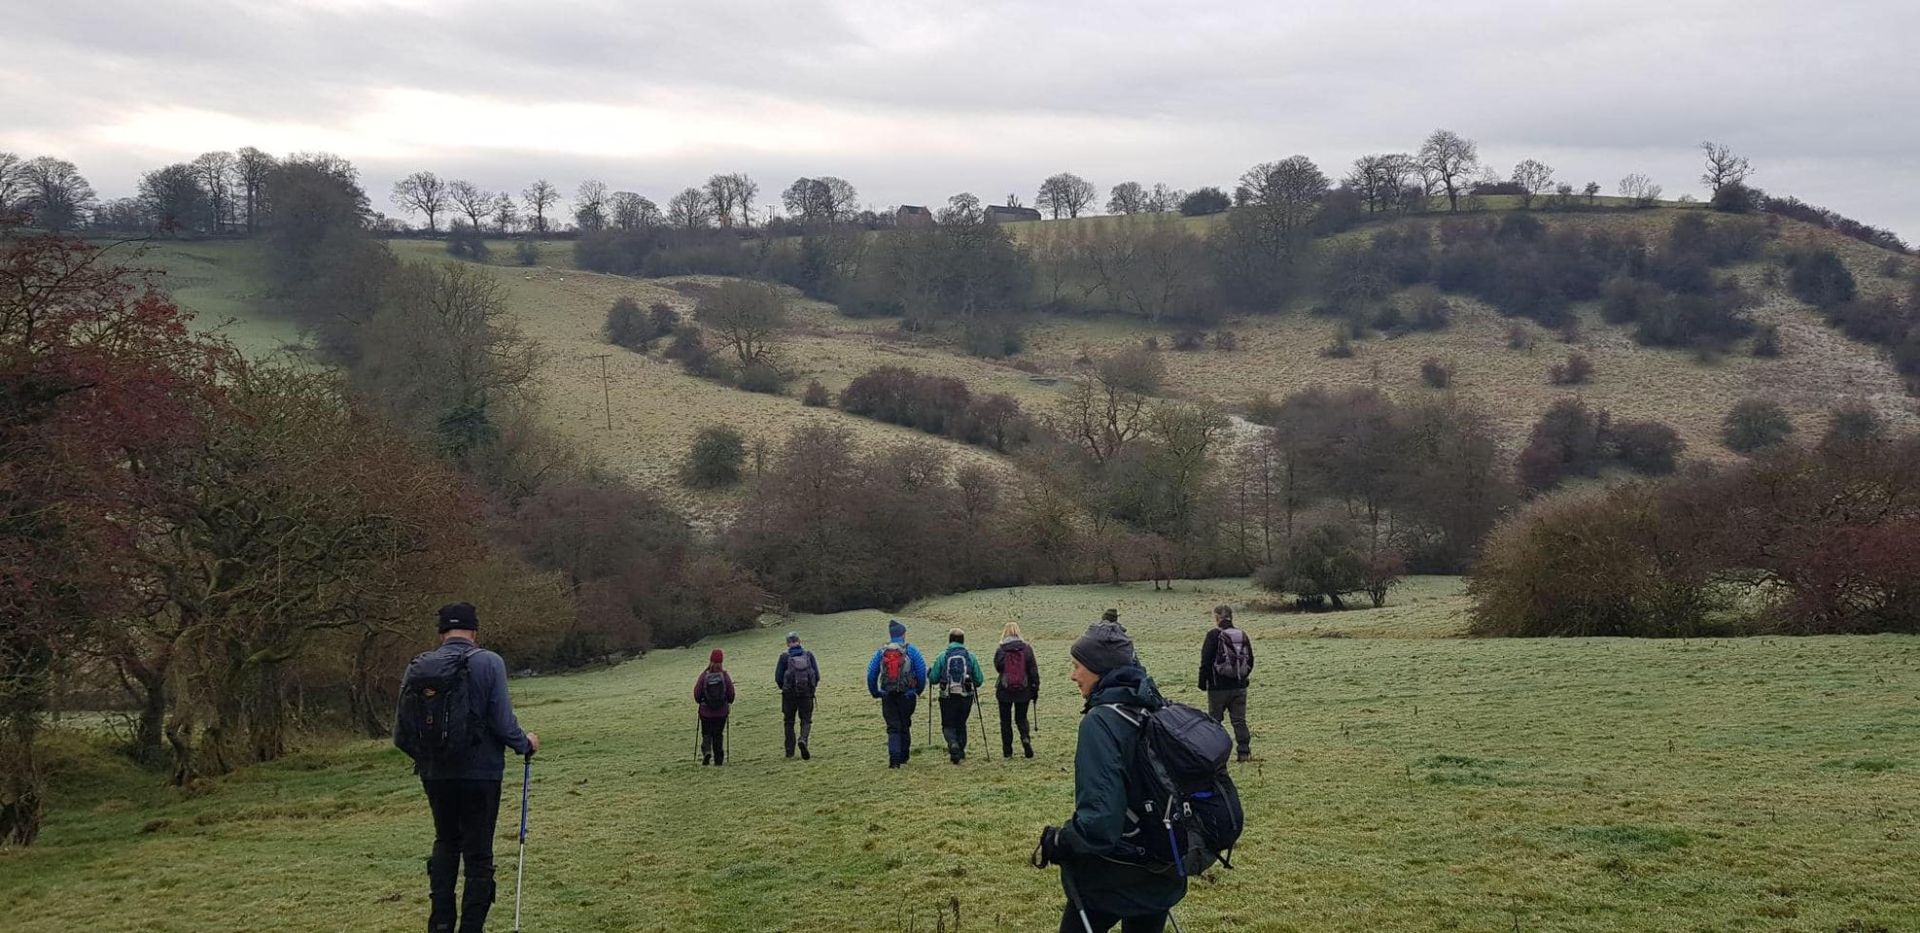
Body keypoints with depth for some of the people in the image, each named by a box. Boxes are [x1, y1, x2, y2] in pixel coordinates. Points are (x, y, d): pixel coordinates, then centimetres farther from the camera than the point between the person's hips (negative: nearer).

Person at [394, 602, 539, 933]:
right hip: (479, 774, -4)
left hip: (435, 775, 4)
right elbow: (502, 722, -15)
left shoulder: (417, 668, 1)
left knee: (446, 843, 23)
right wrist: (525, 744, 4)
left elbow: (401, 734, 2)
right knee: (478, 854, 7)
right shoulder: (488, 662, -10)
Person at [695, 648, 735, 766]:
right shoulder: (725, 676, -8)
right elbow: (731, 693, -3)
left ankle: (706, 751, -14)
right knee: (718, 734, 11)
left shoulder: (704, 676, -10)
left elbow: (697, 693, -6)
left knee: (706, 733, 13)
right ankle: (718, 760, 10)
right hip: (721, 711, 1)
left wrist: (700, 701, 14)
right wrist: (729, 703, 17)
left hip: (706, 711, -1)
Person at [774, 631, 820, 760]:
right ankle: (803, 739, -21)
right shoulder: (808, 655, 1)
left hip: (789, 694, -1)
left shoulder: (784, 657, -4)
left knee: (789, 722, 12)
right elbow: (817, 675, -1)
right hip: (807, 694, 1)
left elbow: (778, 678, -4)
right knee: (806, 721, 8)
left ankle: (790, 751, 13)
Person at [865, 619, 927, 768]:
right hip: (907, 695, -1)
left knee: (893, 727, 1)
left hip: (887, 696, 1)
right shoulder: (911, 650, -2)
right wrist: (919, 690, 9)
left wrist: (875, 693, 15)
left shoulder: (881, 652, 4)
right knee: (905, 725, 15)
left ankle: (894, 758, -14)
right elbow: (922, 671, -6)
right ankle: (903, 756, 22)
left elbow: (871, 673, 4)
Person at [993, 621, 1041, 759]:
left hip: (1004, 690, -1)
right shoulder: (1026, 648, -5)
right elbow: (1033, 669, -3)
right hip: (1024, 691, 1)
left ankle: (1007, 750, 10)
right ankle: (1026, 738, -12)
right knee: (1021, 717, 16)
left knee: (1005, 720, 10)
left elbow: (997, 668, -1)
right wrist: (1035, 688, 3)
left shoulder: (1000, 650, -9)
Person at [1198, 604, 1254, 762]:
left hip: (1218, 687, -5)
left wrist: (1203, 682, -2)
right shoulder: (1243, 636, 7)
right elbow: (1250, 661, 12)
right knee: (1239, 720, 6)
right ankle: (1244, 751, 0)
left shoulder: (1213, 635, -10)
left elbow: (1206, 661, -11)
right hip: (1239, 687, 5)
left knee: (1214, 720, 5)